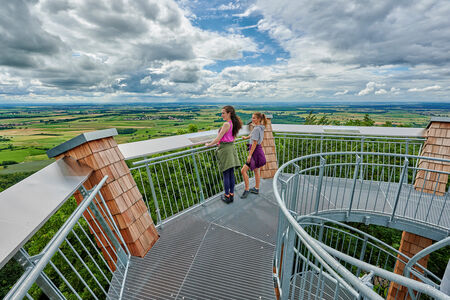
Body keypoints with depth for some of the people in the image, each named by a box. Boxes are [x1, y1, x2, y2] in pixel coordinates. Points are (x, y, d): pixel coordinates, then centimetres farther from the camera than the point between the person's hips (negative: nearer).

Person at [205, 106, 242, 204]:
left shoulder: (226, 124, -16)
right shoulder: (233, 124, 9)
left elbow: (218, 138, -15)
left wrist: (208, 144, -1)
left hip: (225, 149, -8)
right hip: (231, 147, 8)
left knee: (226, 174, 0)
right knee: (231, 173, 11)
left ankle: (227, 196, 10)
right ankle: (231, 194, 20)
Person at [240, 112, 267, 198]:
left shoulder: (257, 129, -18)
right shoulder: (261, 128, 10)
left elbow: (254, 143, -22)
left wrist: (250, 155, -21)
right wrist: (247, 137, 47)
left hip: (255, 152, -10)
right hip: (258, 150, 10)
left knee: (243, 170, -8)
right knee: (256, 170, 18)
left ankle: (247, 189, 1)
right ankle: (256, 189, 31)